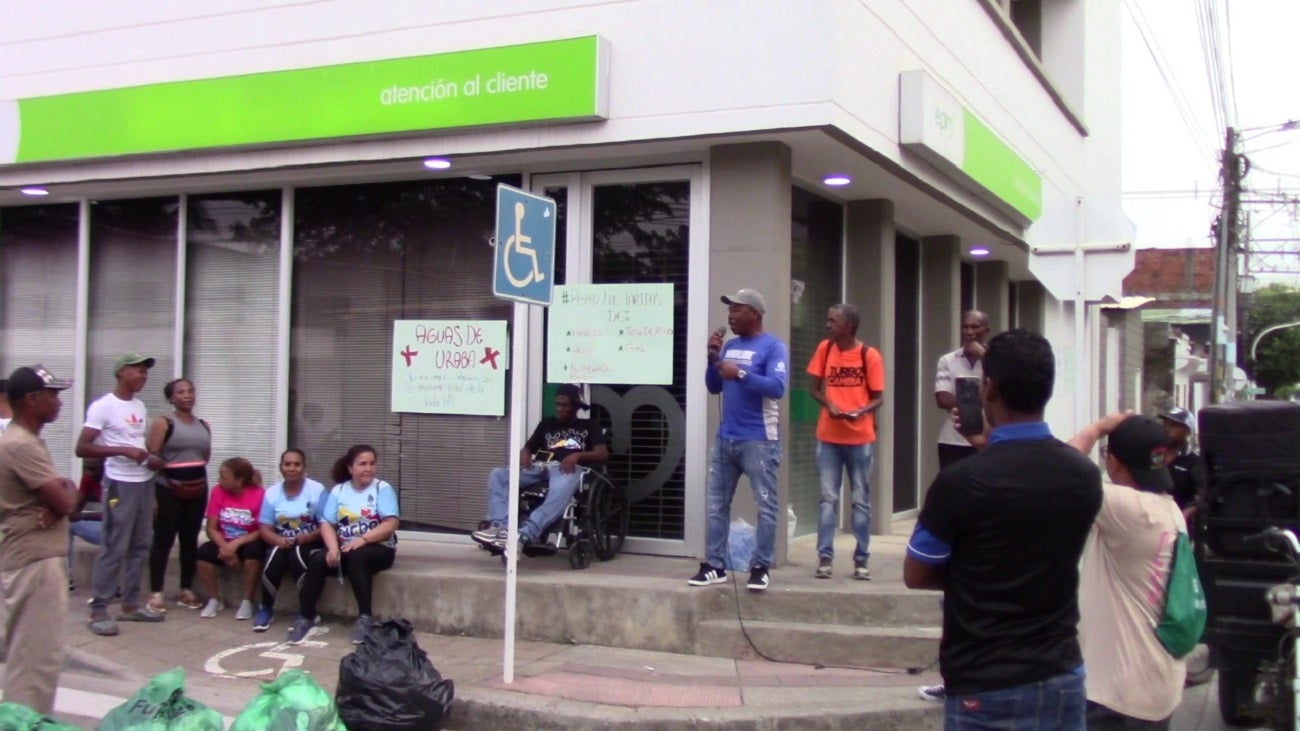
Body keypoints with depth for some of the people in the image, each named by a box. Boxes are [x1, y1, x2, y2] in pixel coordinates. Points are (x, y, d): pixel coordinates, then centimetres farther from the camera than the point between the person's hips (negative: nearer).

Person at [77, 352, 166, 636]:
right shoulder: (103, 406, -11)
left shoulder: (140, 406, 13)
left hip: (144, 482, 8)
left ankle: (130, 604, 18)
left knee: (140, 546, 10)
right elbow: (82, 448, -15)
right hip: (120, 484, -8)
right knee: (114, 547, -7)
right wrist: (123, 451, -23)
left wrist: (151, 459, 4)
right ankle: (98, 610, 0)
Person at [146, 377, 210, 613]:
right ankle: (156, 593, 2)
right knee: (163, 540, -3)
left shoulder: (204, 426, 13)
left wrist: (196, 473, 3)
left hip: (198, 489, 5)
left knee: (190, 539, 9)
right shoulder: (162, 423, -4)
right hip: (169, 489, -5)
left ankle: (186, 590, 18)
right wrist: (151, 496, -17)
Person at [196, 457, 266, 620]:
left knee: (253, 551, -36)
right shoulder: (218, 491, -7)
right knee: (203, 552, -25)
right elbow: (211, 528, -6)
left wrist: (236, 543, -27)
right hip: (224, 542, 3)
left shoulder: (259, 494, -18)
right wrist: (225, 547, -23)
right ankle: (214, 600, -5)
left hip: (248, 543, -3)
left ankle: (247, 601, -17)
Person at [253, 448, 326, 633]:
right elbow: (264, 528, 0)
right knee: (275, 554, -30)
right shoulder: (272, 493, 3)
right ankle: (266, 608, -9)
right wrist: (278, 539, -22)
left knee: (298, 554, -34)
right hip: (282, 543, 3)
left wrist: (307, 537, -27)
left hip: (310, 543, -3)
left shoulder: (317, 490, -8)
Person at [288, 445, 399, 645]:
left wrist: (362, 539, -26)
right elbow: (326, 524, 0)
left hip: (378, 549, -3)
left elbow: (391, 524, -14)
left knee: (357, 557, -35)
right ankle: (306, 617, -15)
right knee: (318, 559, -24)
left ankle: (365, 617, -27)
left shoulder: (383, 489, -3)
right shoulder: (338, 490, 7)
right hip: (346, 548, 3)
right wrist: (333, 548, -19)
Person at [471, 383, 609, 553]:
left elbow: (603, 454, 6)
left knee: (562, 488, -43)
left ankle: (523, 535, -57)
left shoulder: (588, 426, 20)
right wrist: (524, 454, -1)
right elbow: (528, 447, 25)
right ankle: (499, 528, -43)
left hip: (566, 469, -4)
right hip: (539, 467, 4)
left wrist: (577, 455, -13)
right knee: (498, 474, -24)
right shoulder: (547, 423, 30)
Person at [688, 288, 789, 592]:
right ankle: (714, 565, 13)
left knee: (765, 506, 0)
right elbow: (714, 387, 14)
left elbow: (777, 387, -19)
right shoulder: (730, 346, 13)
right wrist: (713, 357, -1)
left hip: (759, 441, -7)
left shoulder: (773, 347, -6)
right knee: (715, 503, 7)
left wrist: (740, 374, -24)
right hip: (725, 438, 7)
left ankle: (761, 567, 6)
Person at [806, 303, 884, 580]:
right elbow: (815, 388, 7)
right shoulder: (824, 349, 2)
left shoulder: (870, 355, -7)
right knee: (828, 498, 3)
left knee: (861, 500, 6)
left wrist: (861, 412, -23)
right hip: (828, 436, 2)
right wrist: (828, 405, -13)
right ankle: (825, 558, 7)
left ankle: (861, 560, 13)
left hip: (860, 438, -2)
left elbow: (878, 398, -3)